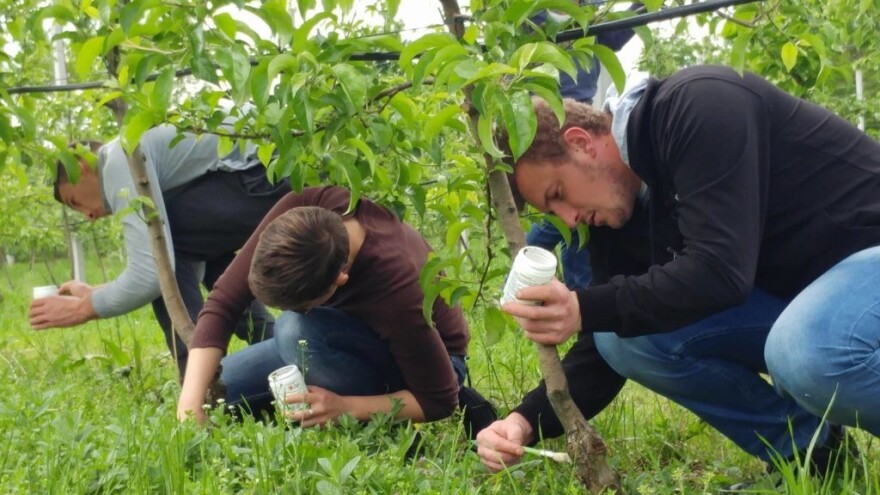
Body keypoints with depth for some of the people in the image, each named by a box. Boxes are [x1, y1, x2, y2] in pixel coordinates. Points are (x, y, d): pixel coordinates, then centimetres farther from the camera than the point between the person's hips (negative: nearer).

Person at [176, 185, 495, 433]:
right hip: (354, 340, 6)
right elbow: (222, 303, -23)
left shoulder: (395, 286, -40)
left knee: (297, 329, -34)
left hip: (426, 358, -6)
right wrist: (191, 404, -31)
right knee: (213, 388, -7)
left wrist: (346, 407, -35)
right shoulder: (300, 212, -28)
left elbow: (439, 401, -26)